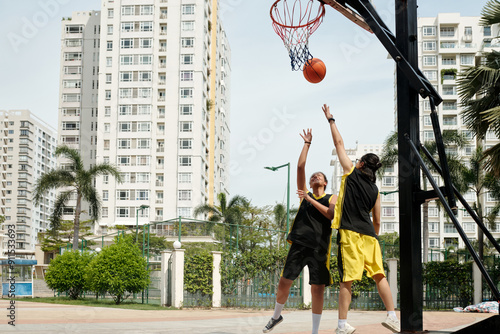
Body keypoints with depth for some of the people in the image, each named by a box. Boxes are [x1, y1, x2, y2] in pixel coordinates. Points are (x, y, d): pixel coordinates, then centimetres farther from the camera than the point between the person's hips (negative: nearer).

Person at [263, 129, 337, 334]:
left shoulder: (332, 198, 12)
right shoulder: (305, 194, 16)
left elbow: (331, 215, -10)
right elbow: (300, 167, 9)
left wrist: (310, 200, -9)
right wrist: (307, 143, 11)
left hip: (319, 247, -2)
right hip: (299, 243, 2)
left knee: (317, 288, -3)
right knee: (284, 282, 1)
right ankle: (276, 316, 25)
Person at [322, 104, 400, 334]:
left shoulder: (351, 173, 5)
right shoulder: (375, 190, 16)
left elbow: (339, 143, 12)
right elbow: (377, 221, 18)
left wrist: (330, 120, 21)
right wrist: (374, 237, 30)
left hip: (349, 233, -4)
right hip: (369, 234, 4)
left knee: (347, 280, -7)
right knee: (379, 275, 8)